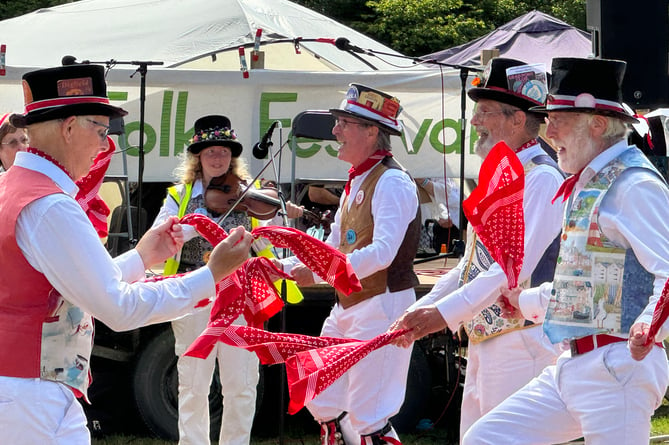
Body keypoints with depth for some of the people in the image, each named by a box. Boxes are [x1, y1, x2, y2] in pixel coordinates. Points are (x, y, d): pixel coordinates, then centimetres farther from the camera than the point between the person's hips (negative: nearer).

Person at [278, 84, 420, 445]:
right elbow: (332, 248, 22)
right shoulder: (355, 183, 15)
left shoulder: (392, 182, -16)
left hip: (382, 304, -10)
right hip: (347, 306, 10)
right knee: (322, 402, 14)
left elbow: (382, 252, -28)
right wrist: (282, 267, 12)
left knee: (368, 416, -12)